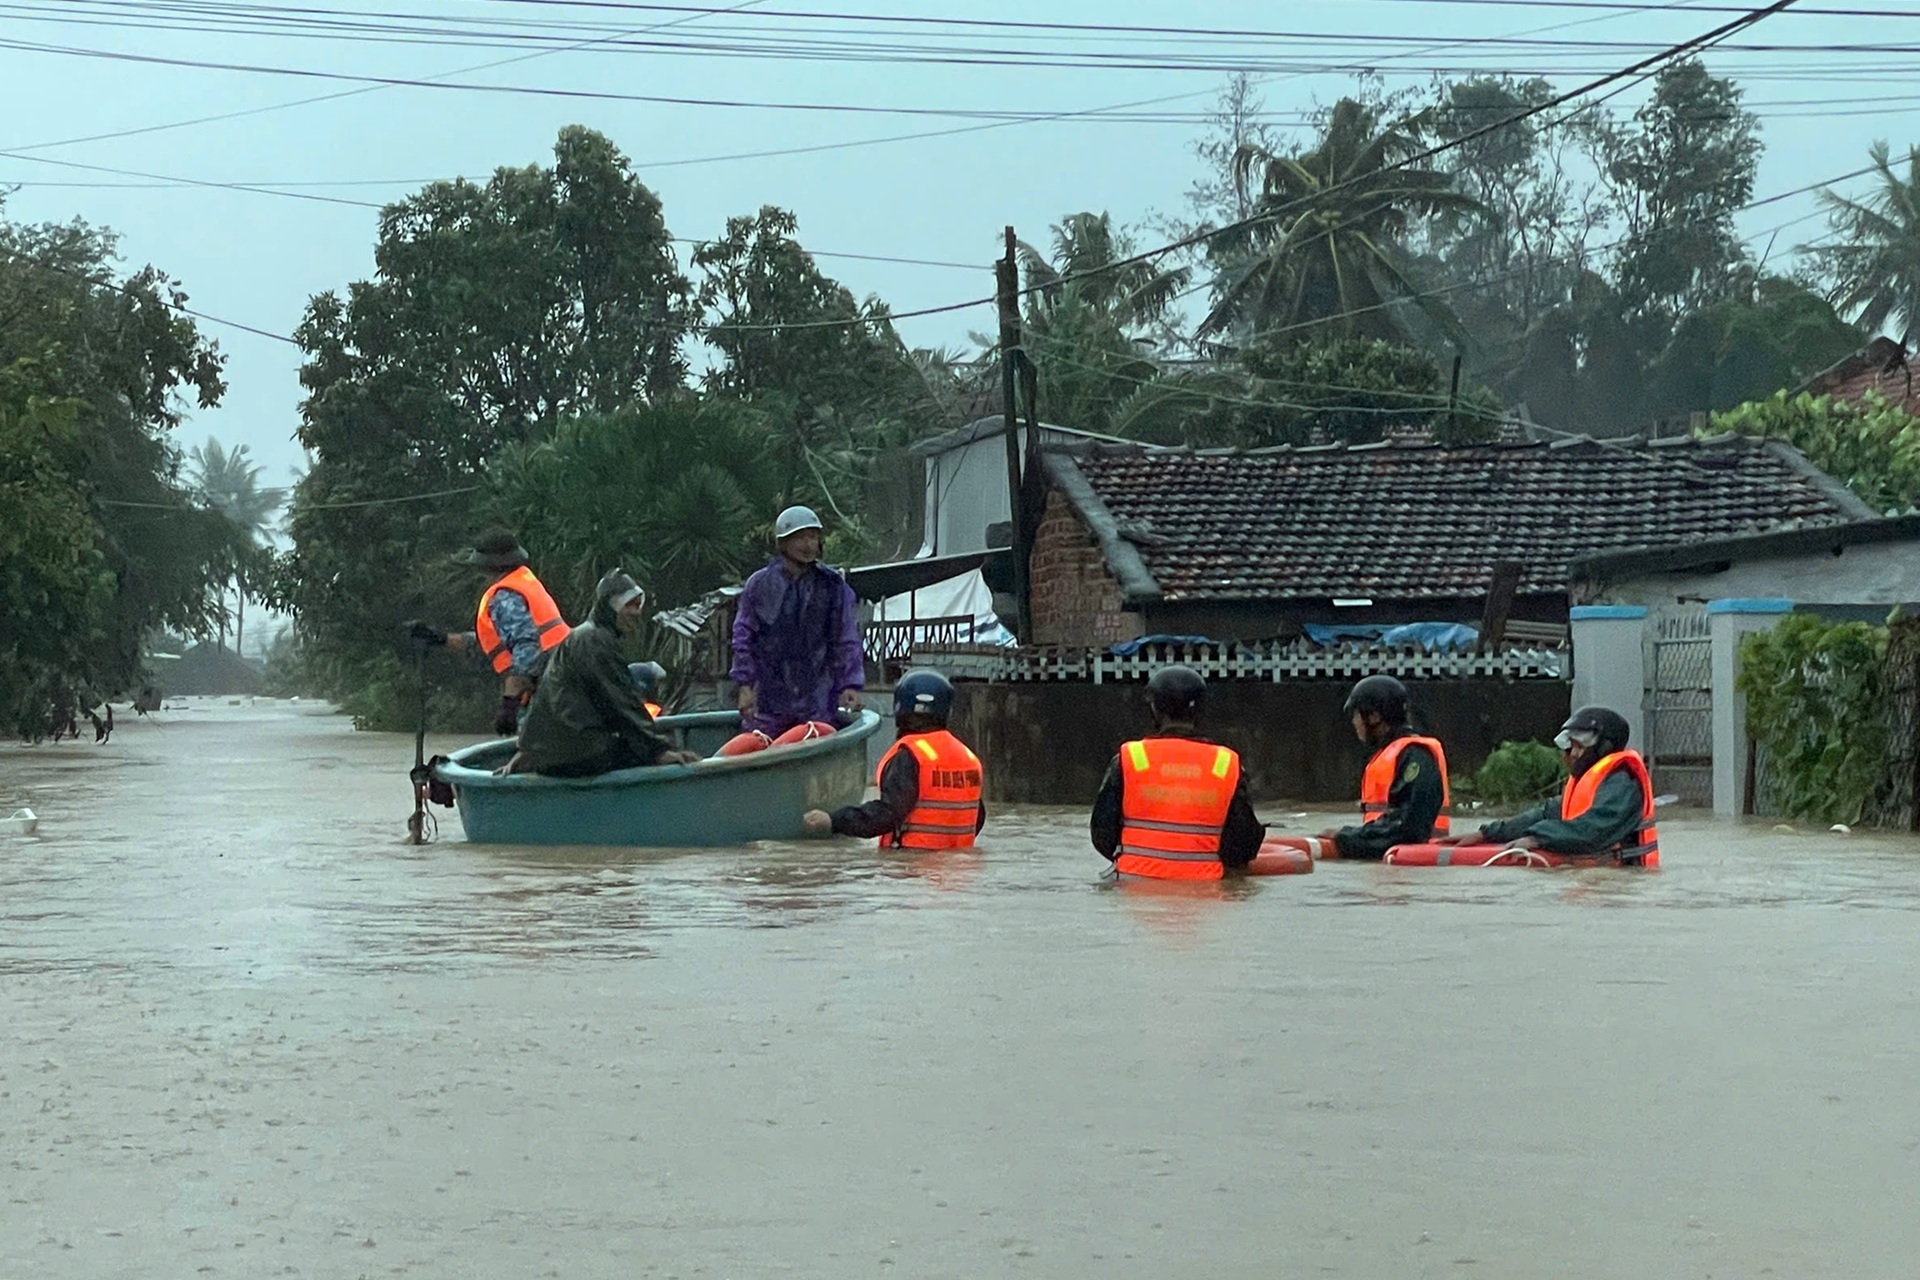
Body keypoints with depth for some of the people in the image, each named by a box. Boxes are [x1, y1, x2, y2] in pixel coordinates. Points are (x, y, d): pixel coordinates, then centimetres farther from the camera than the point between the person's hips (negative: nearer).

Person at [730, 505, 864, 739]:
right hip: (768, 698, 0)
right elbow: (743, 637, 7)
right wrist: (745, 685, -1)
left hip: (817, 703, 0)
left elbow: (846, 641, 7)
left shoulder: (834, 588, 6)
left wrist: (850, 684, -4)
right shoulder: (759, 585, 5)